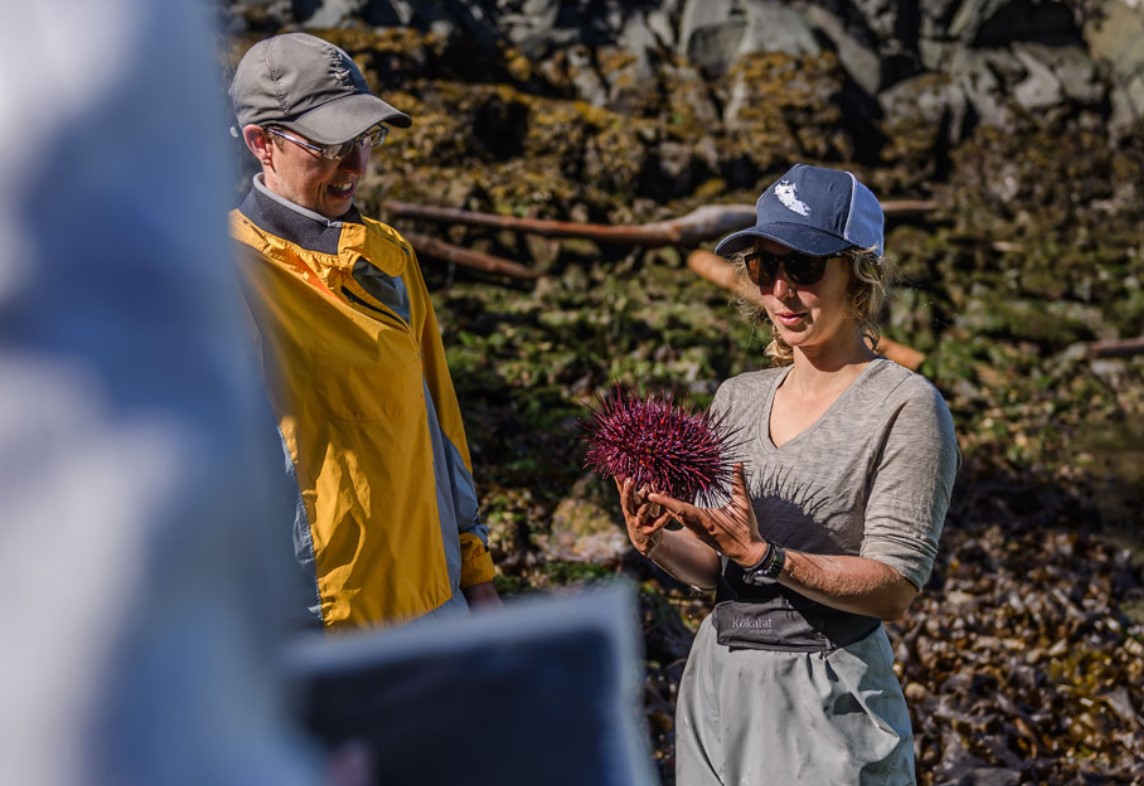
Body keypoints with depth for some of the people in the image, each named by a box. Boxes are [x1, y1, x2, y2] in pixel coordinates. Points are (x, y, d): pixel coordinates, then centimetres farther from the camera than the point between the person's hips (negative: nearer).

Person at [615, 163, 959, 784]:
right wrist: (659, 544, -11)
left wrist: (764, 555, -26)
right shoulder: (737, 398, 7)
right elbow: (715, 567, 9)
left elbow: (895, 588, -16)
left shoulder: (906, 408, -10)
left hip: (826, 701, -5)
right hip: (717, 683, 5)